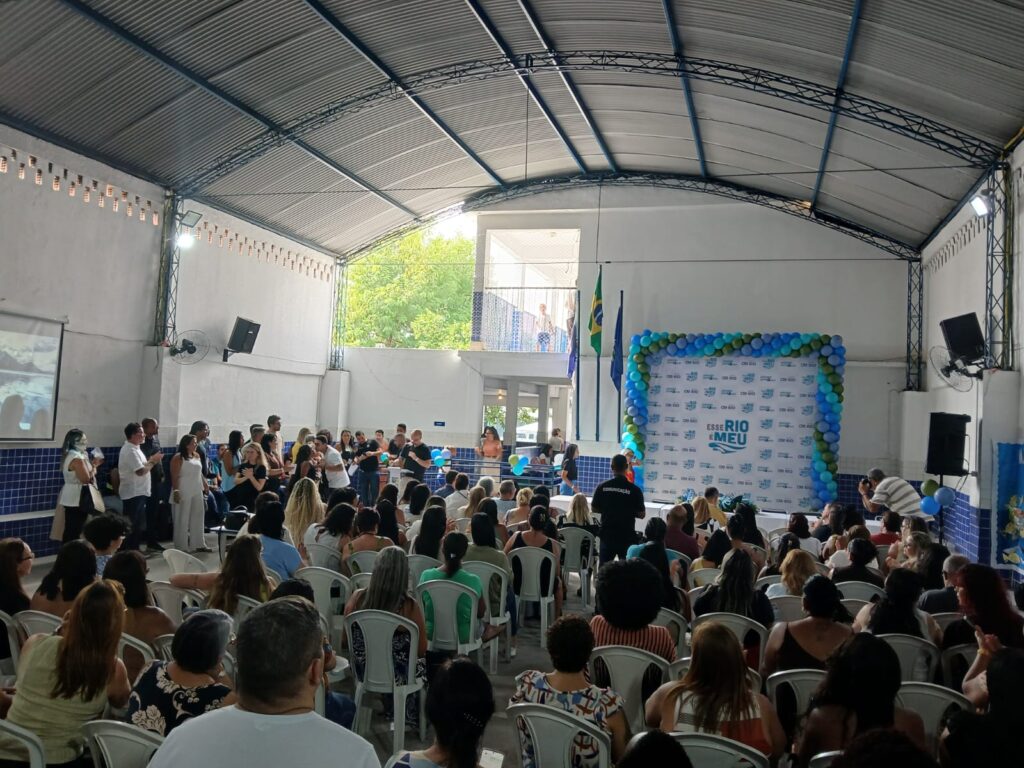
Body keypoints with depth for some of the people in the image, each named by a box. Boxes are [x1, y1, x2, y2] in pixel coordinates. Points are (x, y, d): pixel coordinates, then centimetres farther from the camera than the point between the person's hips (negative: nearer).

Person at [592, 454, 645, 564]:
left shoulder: (602, 487, -6)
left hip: (607, 534, 2)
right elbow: (641, 514, -5)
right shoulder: (634, 490, -11)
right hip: (627, 536, -2)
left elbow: (594, 508, 5)